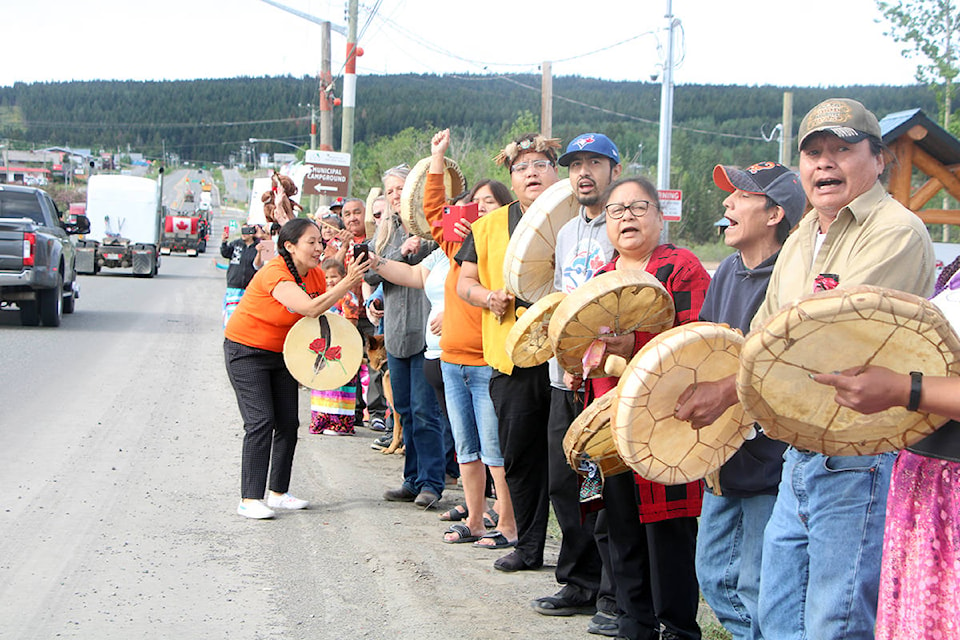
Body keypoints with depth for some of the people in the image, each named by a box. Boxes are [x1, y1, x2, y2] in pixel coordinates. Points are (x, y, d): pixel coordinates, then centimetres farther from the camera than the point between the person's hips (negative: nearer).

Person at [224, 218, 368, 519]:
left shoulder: (315, 275, -3)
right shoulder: (274, 273, -27)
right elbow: (310, 308, -39)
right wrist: (348, 283, -41)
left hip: (282, 352, 8)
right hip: (246, 350, -8)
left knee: (288, 423, 4)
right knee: (261, 422, -15)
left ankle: (278, 493, 15)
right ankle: (249, 499, -11)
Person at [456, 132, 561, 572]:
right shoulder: (491, 226, 13)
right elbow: (465, 281, 16)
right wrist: (488, 297, -5)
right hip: (512, 357, 4)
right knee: (519, 457, 9)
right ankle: (529, 547, 22)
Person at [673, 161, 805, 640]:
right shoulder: (728, 271, 11)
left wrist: (728, 390, -31)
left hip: (771, 458, -9)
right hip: (724, 454, 9)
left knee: (758, 588, -3)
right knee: (715, 578, 14)